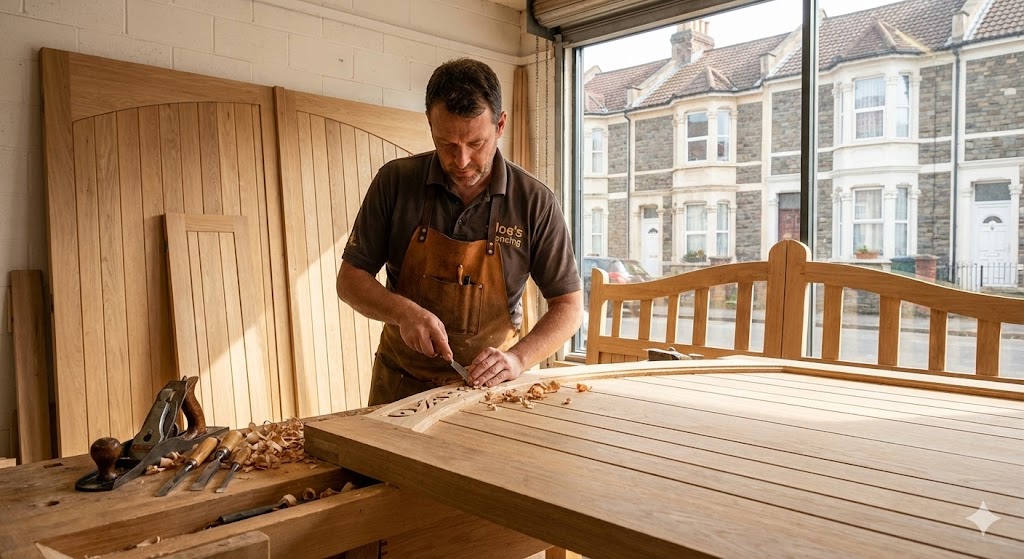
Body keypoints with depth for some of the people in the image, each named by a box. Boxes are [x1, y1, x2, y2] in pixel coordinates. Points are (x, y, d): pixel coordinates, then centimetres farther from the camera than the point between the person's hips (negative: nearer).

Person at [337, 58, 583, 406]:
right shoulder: (395, 181, -8)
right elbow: (350, 279, -2)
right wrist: (404, 311, -20)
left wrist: (518, 359, -21)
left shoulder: (535, 201, -10)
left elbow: (569, 306, -5)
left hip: (488, 385, 1)